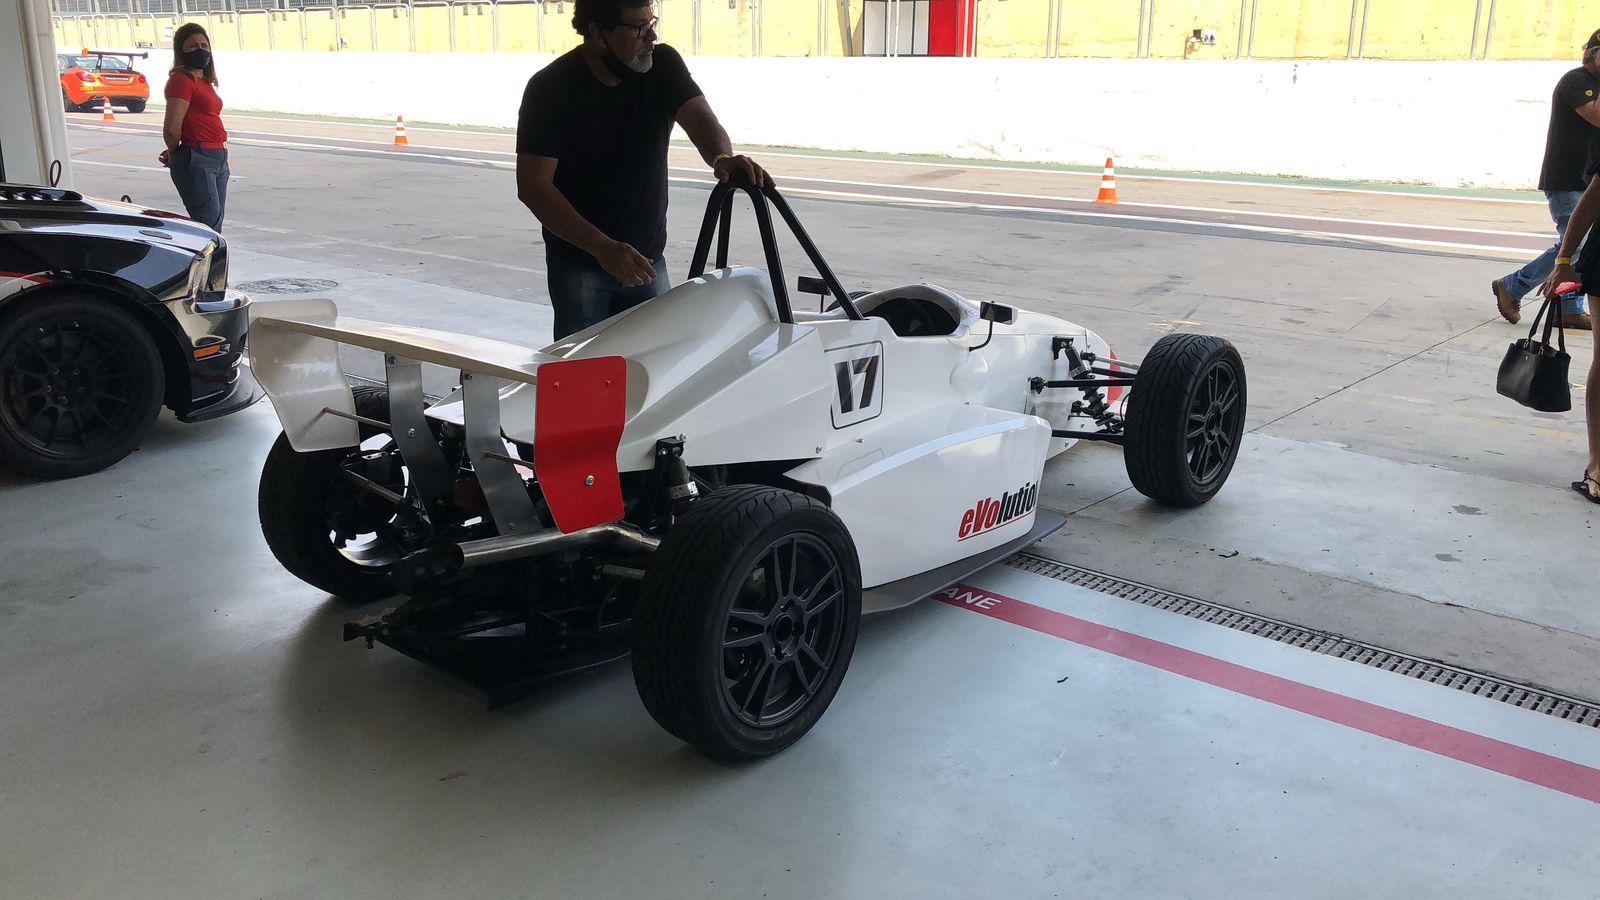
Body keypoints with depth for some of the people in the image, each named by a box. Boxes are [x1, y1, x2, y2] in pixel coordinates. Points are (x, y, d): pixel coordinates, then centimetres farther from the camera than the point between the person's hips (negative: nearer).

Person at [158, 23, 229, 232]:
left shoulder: (204, 81, 18)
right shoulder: (182, 79, -10)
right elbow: (172, 127, -15)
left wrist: (173, 154, 11)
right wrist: (174, 154, 2)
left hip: (218, 159, 9)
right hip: (196, 160, -9)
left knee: (214, 229, 9)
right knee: (208, 227, -12)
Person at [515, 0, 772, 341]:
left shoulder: (662, 64, -3)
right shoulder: (550, 88, -15)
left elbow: (699, 117, -19)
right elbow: (532, 187, -19)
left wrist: (722, 157, -43)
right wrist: (602, 247, -29)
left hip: (647, 260, 3)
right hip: (578, 264, -3)